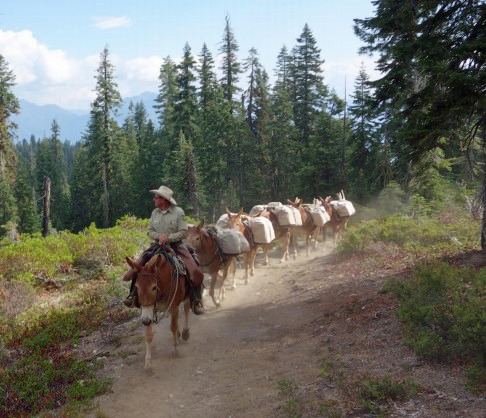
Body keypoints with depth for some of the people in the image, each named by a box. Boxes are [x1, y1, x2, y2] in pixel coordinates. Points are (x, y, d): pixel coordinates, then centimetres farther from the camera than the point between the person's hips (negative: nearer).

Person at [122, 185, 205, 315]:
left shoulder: (178, 212, -8)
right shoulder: (155, 213, 4)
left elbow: (184, 232, -10)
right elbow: (150, 231, 9)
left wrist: (169, 237, -23)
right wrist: (159, 236, -13)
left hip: (177, 245, -4)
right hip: (158, 246, 4)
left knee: (194, 272, -22)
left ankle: (196, 301, -9)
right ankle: (134, 295, 6)